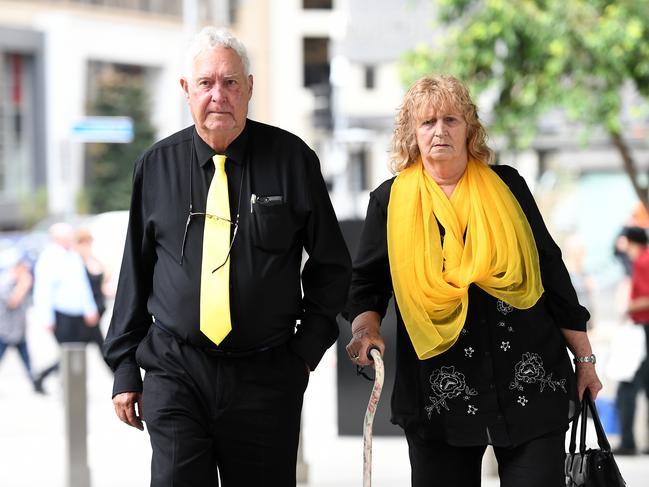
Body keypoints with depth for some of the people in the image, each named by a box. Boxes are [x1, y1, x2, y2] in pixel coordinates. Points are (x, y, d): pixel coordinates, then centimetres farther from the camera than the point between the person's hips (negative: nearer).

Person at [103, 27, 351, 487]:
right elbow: (135, 271, 12)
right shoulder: (157, 166, 5)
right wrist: (125, 367, 10)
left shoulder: (291, 159, 1)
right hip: (176, 369, 0)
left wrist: (308, 346, 2)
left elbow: (331, 263, 10)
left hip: (265, 376, 0)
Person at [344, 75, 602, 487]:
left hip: (530, 381, 0)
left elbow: (551, 273, 9)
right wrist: (366, 327, -13)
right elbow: (367, 283, 9)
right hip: (438, 393, 0)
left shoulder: (506, 186, 6)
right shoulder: (390, 201, 6)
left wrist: (585, 358, 10)